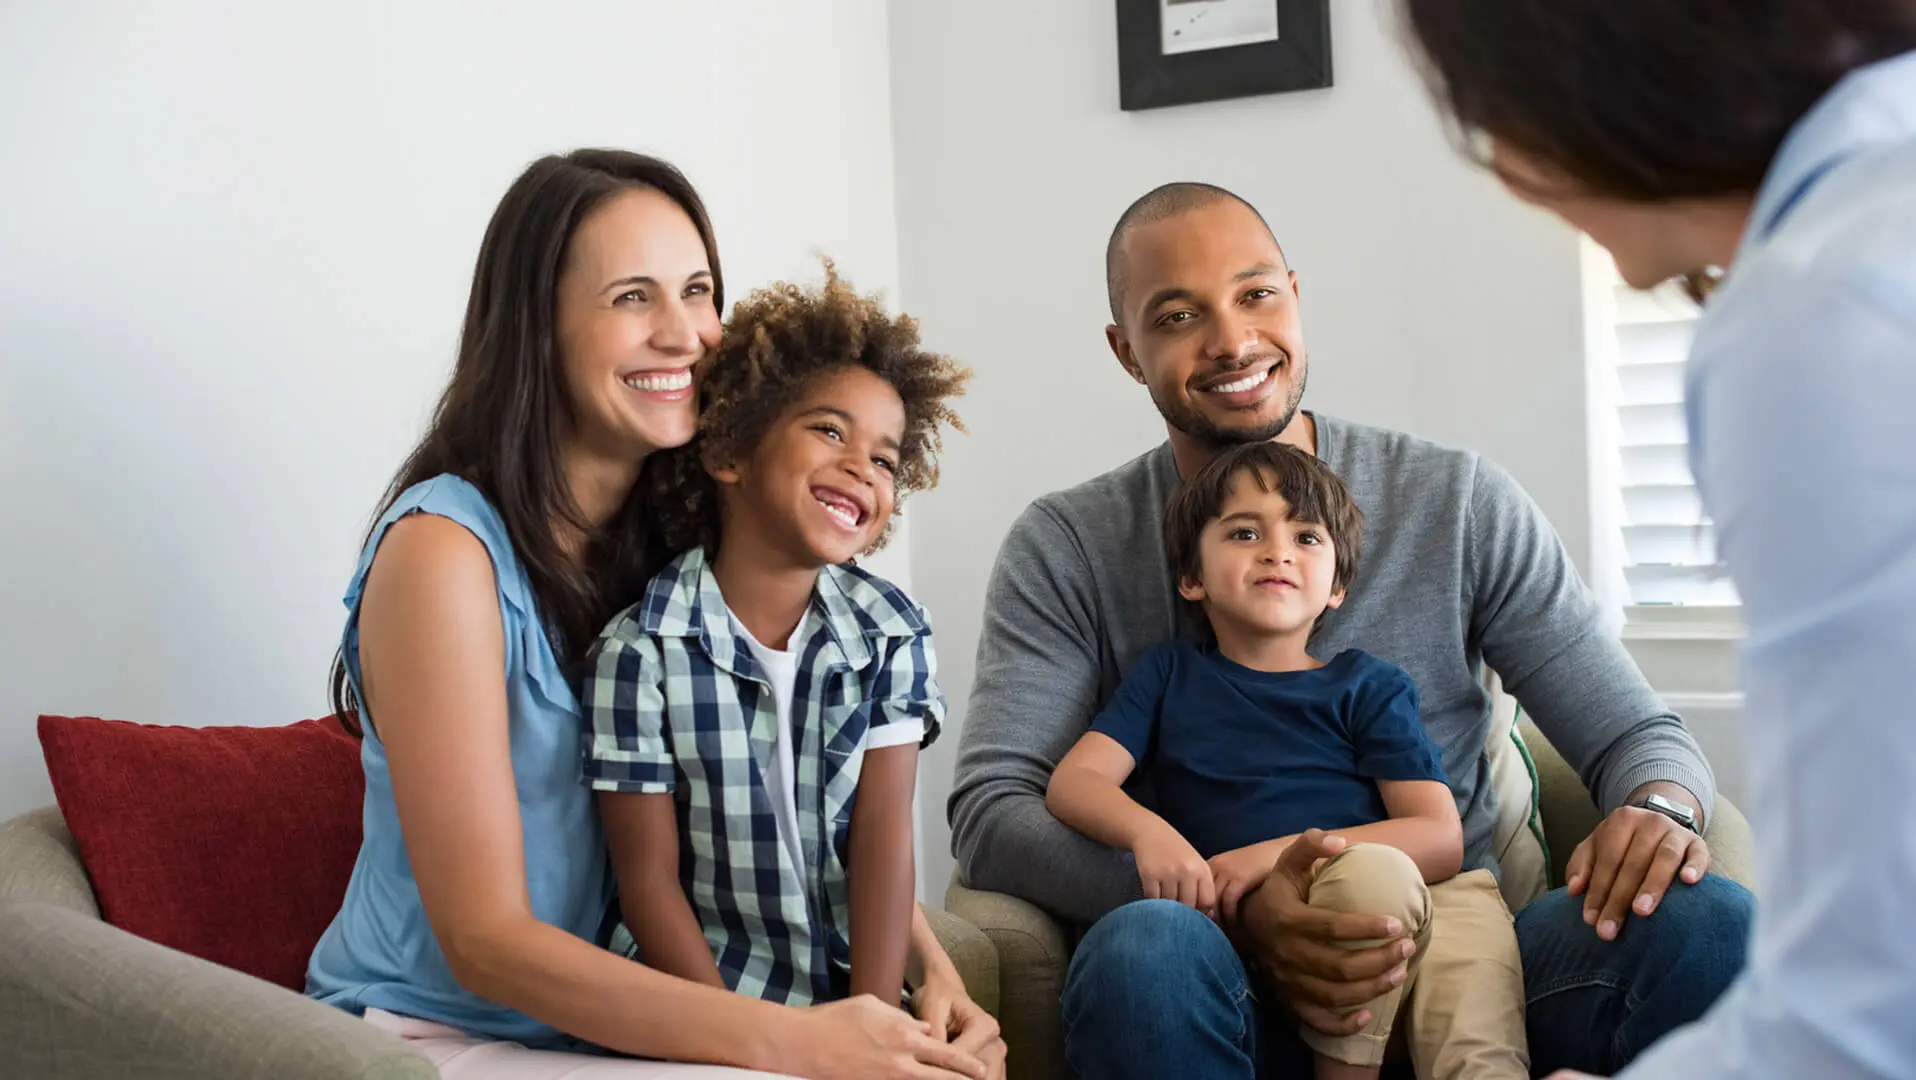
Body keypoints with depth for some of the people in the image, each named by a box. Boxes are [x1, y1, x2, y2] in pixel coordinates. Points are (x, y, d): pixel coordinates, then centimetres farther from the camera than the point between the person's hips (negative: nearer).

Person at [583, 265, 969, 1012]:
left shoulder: (891, 634, 1)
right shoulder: (640, 651, -10)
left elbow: (884, 832, -3)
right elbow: (648, 879, -8)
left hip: (852, 986, 3)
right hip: (703, 988, -3)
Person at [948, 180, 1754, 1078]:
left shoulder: (1460, 505, 7)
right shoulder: (1068, 550, 3)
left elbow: (1634, 733, 8)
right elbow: (988, 813, -8)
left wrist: (1660, 808, -19)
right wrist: (1231, 906, -24)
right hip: (1232, 1002, -2)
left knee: (1703, 920, -26)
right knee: (1144, 947, -38)